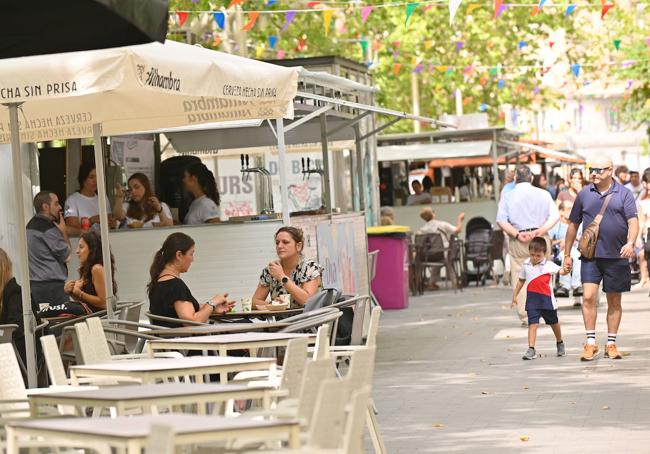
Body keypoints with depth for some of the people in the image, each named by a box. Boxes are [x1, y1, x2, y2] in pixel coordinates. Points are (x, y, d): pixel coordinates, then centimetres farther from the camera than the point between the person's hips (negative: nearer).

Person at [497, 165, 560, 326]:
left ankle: (525, 316, 1)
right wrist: (540, 231, -10)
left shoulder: (508, 196, 4)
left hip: (517, 242, -1)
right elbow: (555, 216, -4)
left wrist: (517, 234, -10)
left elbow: (501, 220, -8)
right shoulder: (544, 194, 7)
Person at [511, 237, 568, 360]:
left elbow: (560, 270, -28)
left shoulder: (548, 265, -11)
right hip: (532, 299, 2)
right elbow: (521, 280, 16)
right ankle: (531, 350, -14)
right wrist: (515, 296, 19)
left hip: (547, 299, -2)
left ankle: (560, 343, 40)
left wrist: (565, 270, -51)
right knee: (532, 324, -11)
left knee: (553, 323, 17)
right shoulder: (526, 264, 3)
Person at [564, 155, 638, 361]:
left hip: (617, 257, -1)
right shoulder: (584, 194, 8)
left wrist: (630, 243, -25)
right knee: (588, 296, -12)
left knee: (614, 301, 7)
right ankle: (590, 342, -5)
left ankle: (611, 344, 17)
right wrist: (567, 254, 14)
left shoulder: (623, 194, 2)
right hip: (590, 256, 1)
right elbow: (573, 225, 14)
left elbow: (633, 221, -6)